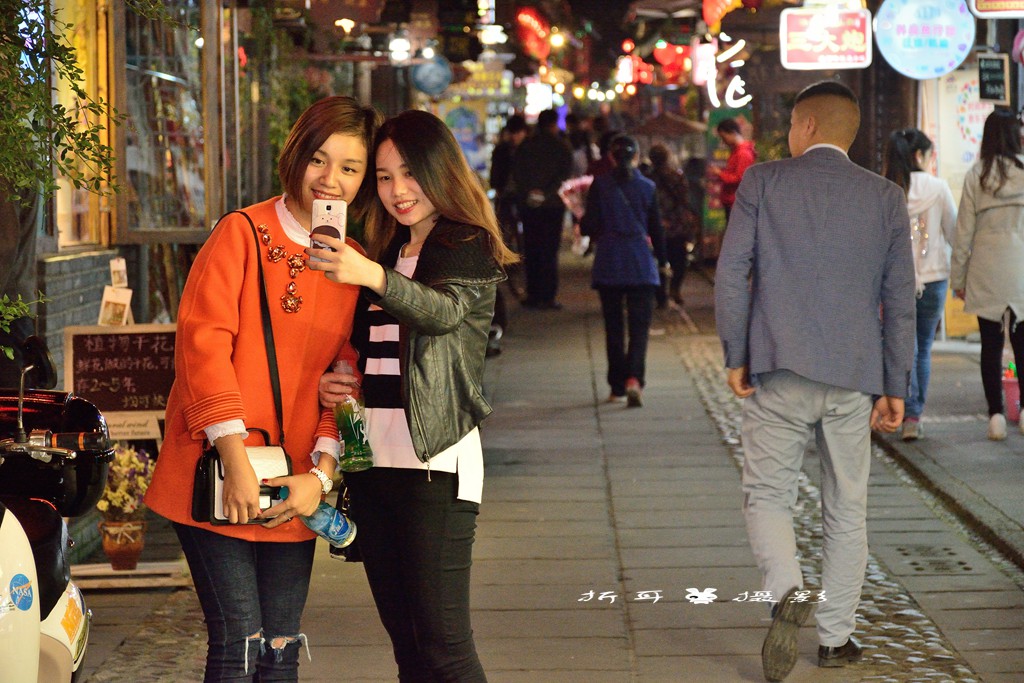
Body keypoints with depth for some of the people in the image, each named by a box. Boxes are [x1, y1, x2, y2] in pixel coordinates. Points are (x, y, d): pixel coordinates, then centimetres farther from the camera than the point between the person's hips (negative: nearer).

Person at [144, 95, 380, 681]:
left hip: (293, 491, 4)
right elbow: (203, 341, -11)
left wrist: (320, 474, -7)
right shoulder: (243, 233, -4)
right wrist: (235, 459, -17)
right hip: (218, 479, -4)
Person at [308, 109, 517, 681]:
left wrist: (374, 277, -41)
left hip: (435, 459, -7)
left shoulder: (470, 247, -2)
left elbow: (445, 309, -24)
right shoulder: (387, 251, 19)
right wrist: (336, 382, 4)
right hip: (372, 458, 7)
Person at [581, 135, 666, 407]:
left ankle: (617, 386, 14)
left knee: (613, 326, 10)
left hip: (608, 264, 0)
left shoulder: (600, 185, -3)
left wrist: (582, 226, 18)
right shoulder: (647, 187, 0)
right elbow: (656, 228, 5)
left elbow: (590, 226, -5)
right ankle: (634, 378, -21)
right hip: (641, 265, 0)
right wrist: (662, 259, 19)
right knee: (639, 326, 0)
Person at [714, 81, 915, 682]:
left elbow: (732, 272, -5)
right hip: (854, 377, 2)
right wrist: (895, 387, 9)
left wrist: (735, 356, 3)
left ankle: (789, 592, -19)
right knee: (847, 510, 12)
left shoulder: (762, 182, 1)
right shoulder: (886, 197, 6)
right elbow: (900, 299, 4)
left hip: (779, 371, -2)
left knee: (767, 496, 6)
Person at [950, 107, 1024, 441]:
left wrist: (958, 277, 8)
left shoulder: (976, 175, -1)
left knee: (991, 345, 5)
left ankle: (996, 414, 4)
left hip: (986, 273, 0)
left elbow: (964, 231, 1)